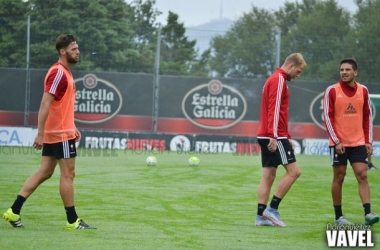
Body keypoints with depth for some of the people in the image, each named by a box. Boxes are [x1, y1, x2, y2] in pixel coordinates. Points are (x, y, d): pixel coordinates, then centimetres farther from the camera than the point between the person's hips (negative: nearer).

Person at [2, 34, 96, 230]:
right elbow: (45, 105, -21)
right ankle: (72, 221, 4)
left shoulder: (64, 72, 16)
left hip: (53, 133, 10)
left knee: (45, 172, 10)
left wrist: (72, 127, 25)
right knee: (68, 174, -3)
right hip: (61, 133, -10)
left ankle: (14, 211, 8)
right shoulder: (58, 73, -16)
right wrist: (40, 134, -23)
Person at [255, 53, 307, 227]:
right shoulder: (278, 80, -9)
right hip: (274, 136, -10)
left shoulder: (275, 79, 23)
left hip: (266, 136, 10)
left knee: (268, 176, 7)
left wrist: (287, 137, 27)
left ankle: (261, 216, 3)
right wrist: (274, 136, -23)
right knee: (293, 171, -9)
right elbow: (274, 109, -18)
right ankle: (272, 209, -10)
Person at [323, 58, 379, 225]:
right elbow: (328, 117, -6)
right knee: (339, 177, 3)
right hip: (338, 143, -2)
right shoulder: (332, 91, -4)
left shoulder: (363, 91, 6)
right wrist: (336, 141, -14)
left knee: (362, 176, -7)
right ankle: (338, 216, 11)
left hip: (359, 143, 2)